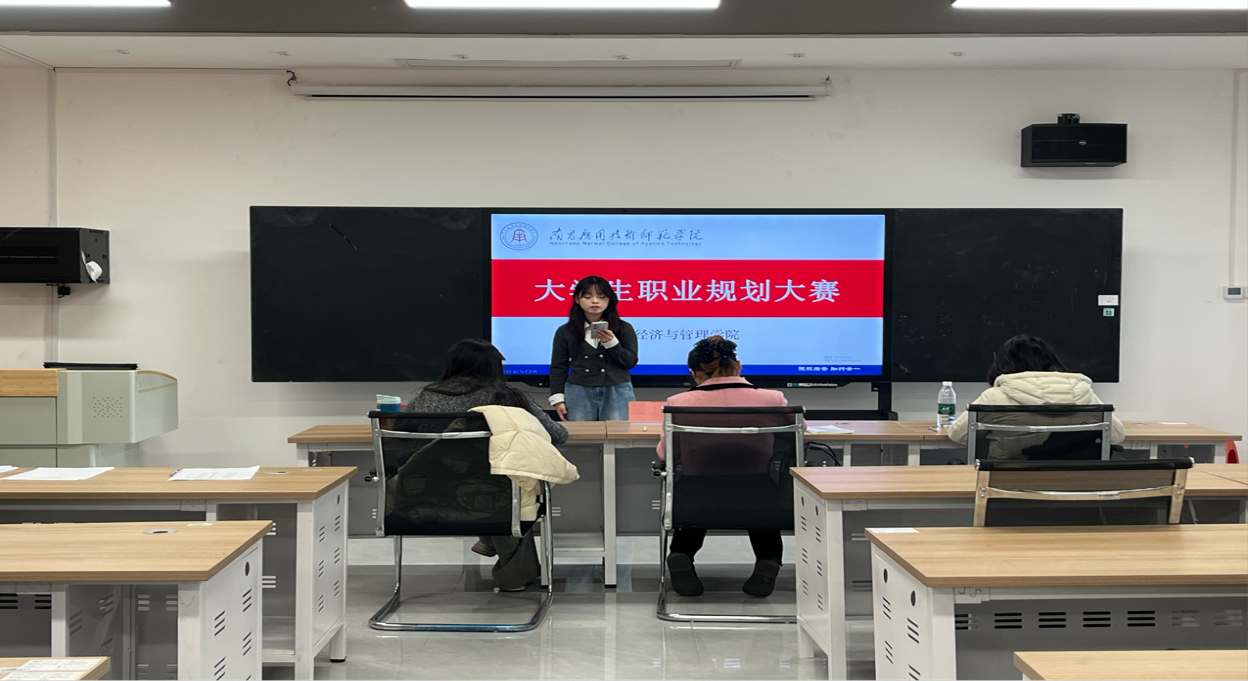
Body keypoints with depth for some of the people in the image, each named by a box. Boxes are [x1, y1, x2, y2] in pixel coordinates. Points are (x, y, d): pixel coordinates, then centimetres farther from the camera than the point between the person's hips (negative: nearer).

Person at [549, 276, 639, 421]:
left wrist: (612, 343, -13)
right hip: (578, 394, 0)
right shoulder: (565, 331, 6)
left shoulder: (624, 328, 5)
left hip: (618, 393, 0)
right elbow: (558, 368, 8)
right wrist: (558, 398, 0)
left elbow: (630, 362, 1)